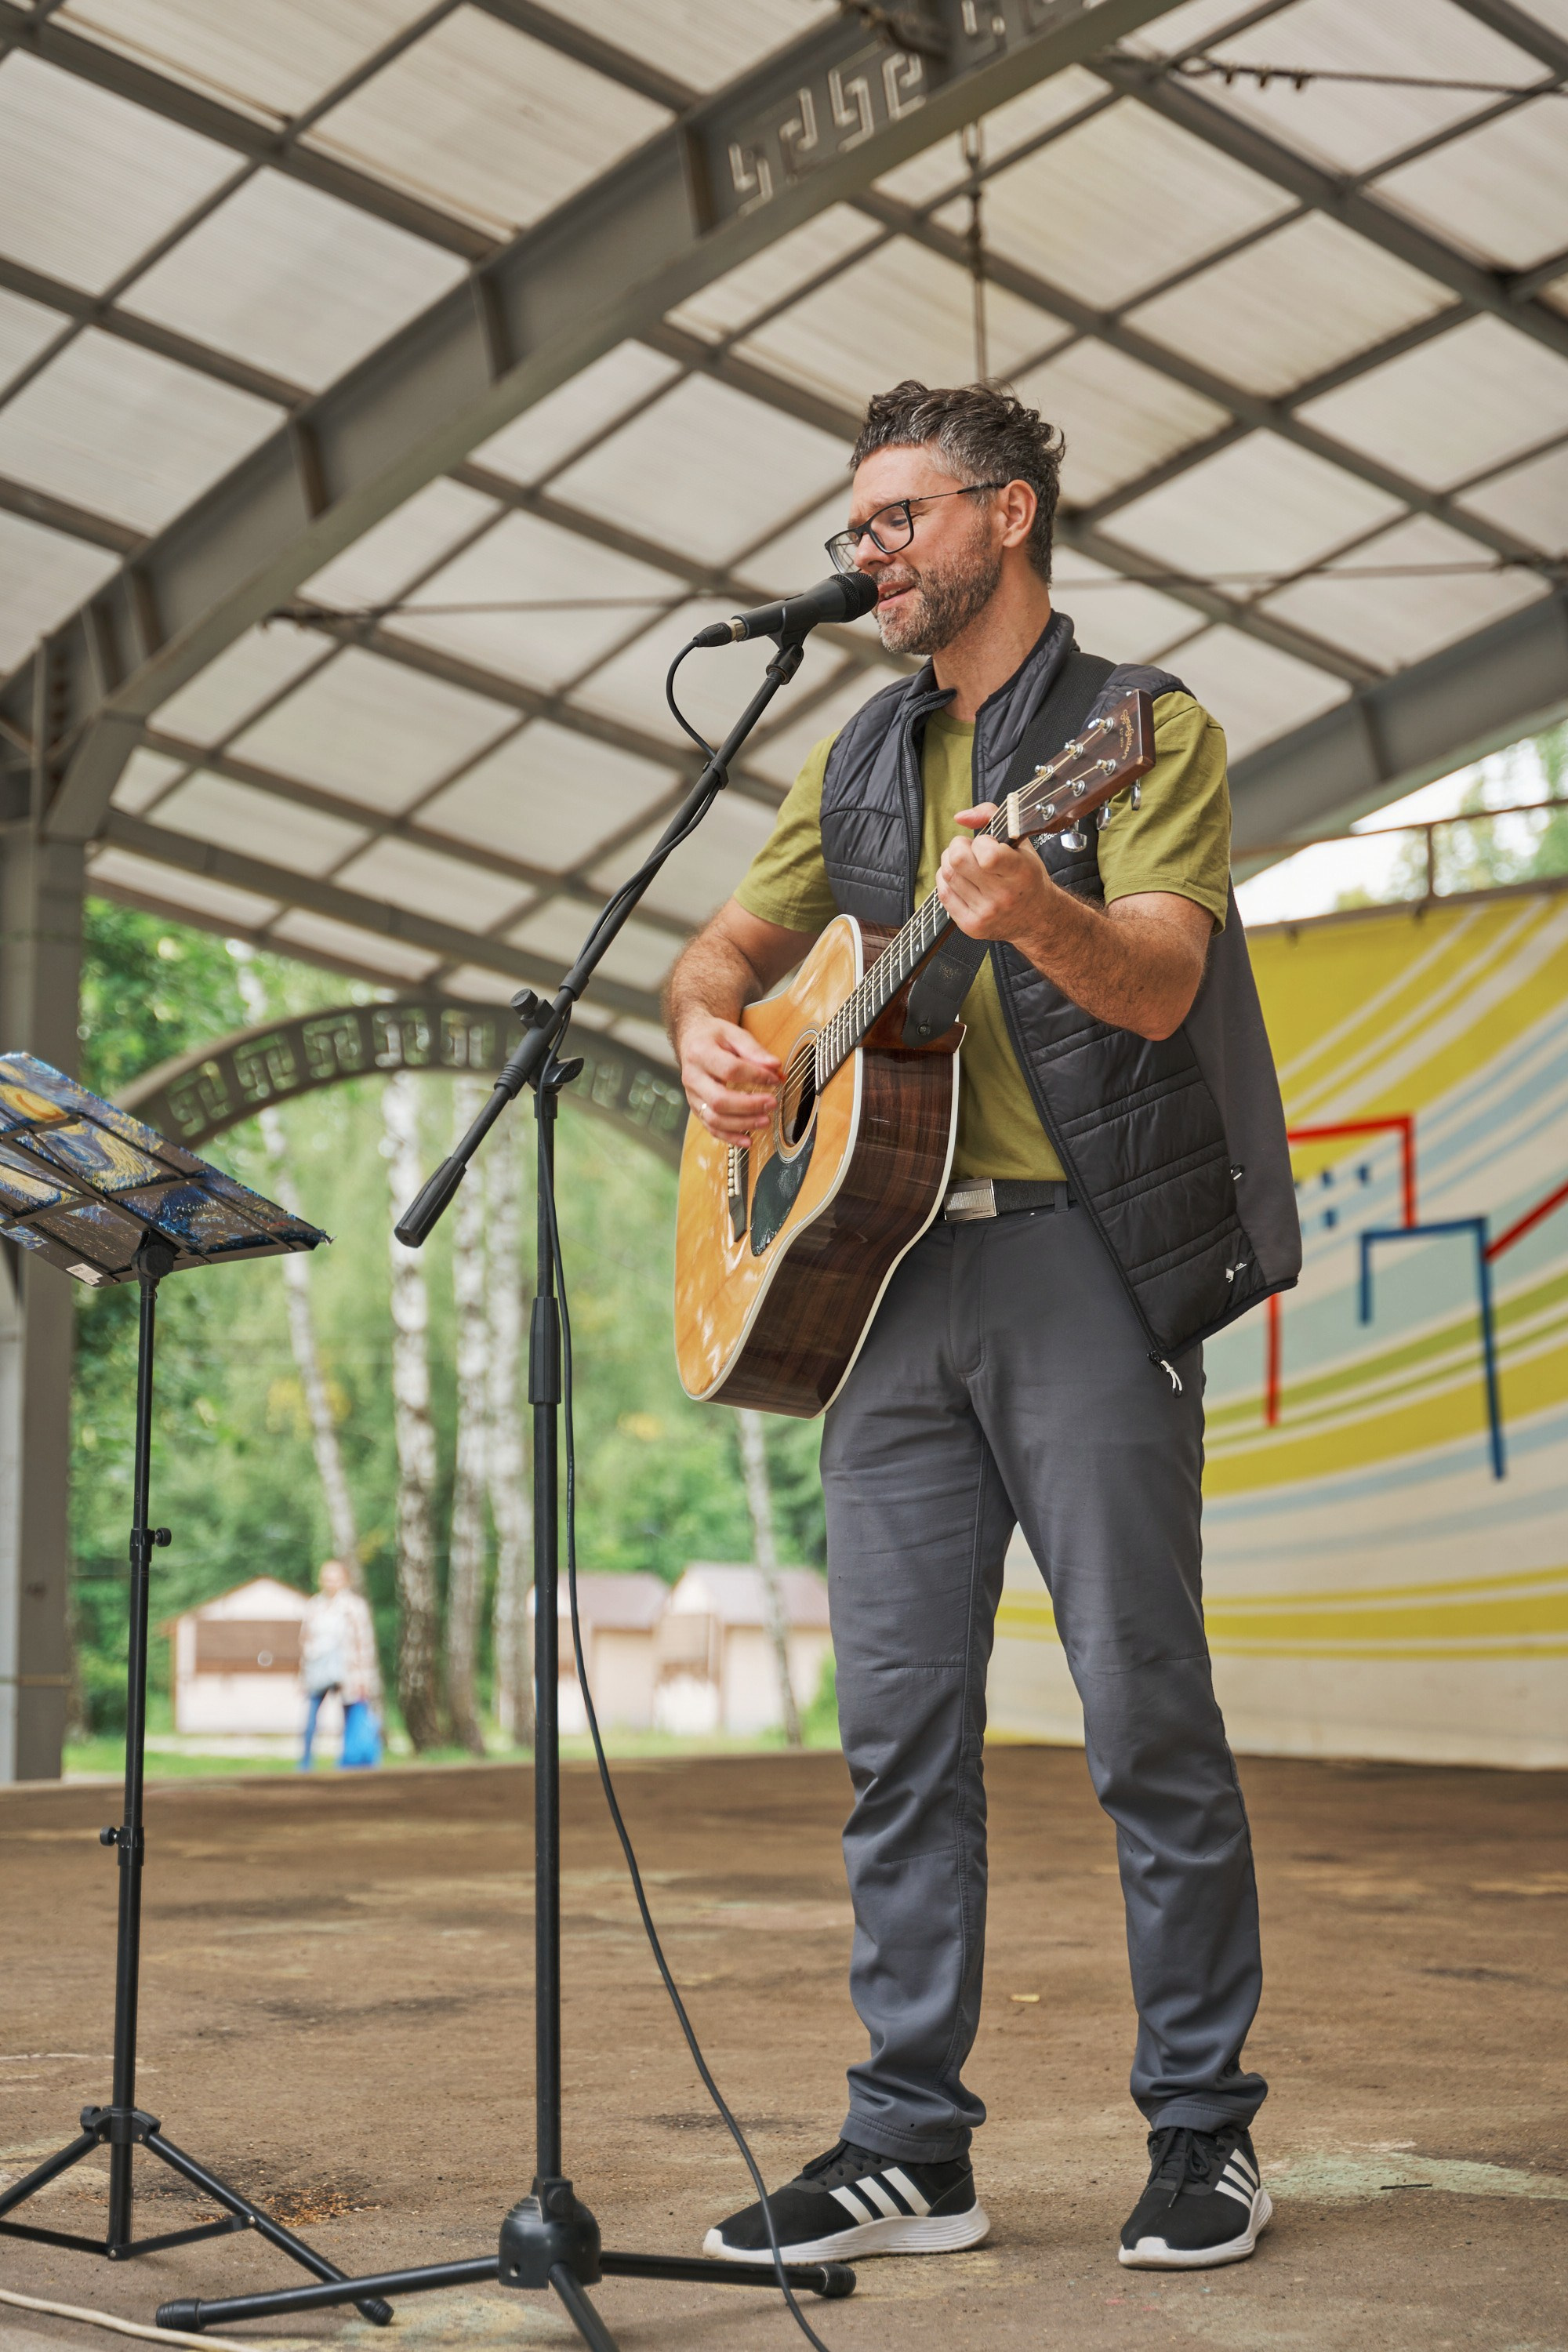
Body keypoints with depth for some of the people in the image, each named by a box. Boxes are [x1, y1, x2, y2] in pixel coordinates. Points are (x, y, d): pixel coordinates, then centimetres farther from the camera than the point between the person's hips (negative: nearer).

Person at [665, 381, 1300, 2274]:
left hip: (1081, 1258, -5)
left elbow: (1159, 985, -12)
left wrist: (1035, 915, -33)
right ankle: (909, 2149, 12)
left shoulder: (1144, 729, 2)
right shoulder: (858, 760, 20)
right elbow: (729, 946, 24)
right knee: (899, 1725, 4)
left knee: (1144, 1709, -3)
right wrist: (710, 1038, 0)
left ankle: (1202, 2134, 10)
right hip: (882, 1261, 6)